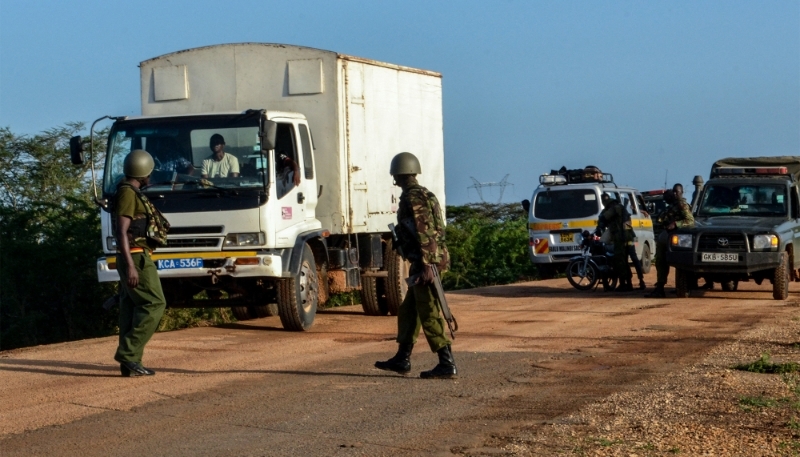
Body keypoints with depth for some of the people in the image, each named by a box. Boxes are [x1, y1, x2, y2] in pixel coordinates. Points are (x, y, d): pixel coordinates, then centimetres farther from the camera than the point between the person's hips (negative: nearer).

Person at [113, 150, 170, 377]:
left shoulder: (131, 193, 19)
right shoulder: (127, 193, -12)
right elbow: (121, 232, -19)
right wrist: (130, 266, -25)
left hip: (135, 258, 10)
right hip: (135, 257, -10)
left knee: (132, 307, 7)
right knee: (154, 303, -12)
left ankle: (130, 362, 6)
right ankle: (128, 353, -15)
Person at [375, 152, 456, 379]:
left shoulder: (412, 198, -13)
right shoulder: (424, 194, 18)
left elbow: (423, 234, -21)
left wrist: (426, 265, -25)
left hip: (425, 263, -10)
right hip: (431, 260, 10)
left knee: (430, 315, -9)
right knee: (408, 311, 18)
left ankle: (447, 364, -10)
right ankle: (402, 359, 25)